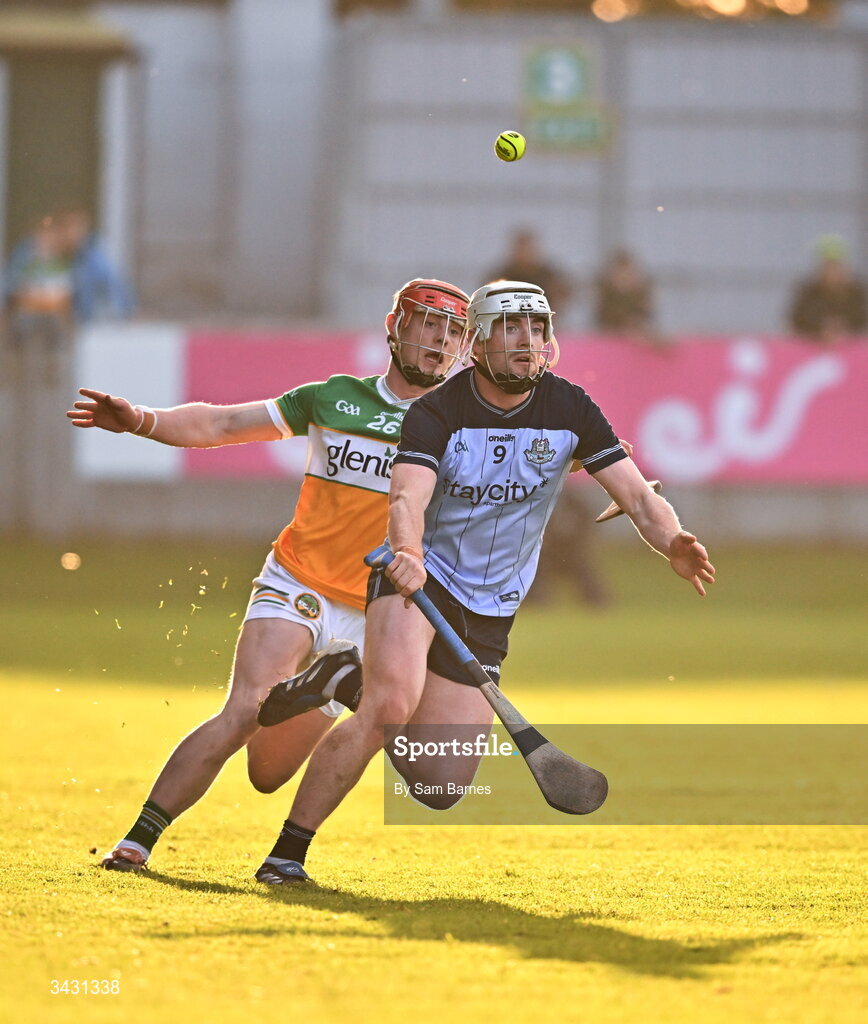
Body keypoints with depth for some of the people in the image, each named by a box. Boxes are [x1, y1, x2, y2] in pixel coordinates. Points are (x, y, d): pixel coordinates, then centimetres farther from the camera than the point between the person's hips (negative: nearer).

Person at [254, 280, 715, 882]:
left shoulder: (569, 410, -6)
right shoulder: (438, 413, -16)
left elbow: (638, 497, -10)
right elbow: (408, 499, -32)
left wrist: (672, 543, -32)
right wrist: (407, 550, -56)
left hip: (490, 613, 4)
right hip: (417, 580, -4)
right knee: (391, 704, -33)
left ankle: (357, 684, 31)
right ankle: (290, 849, -22)